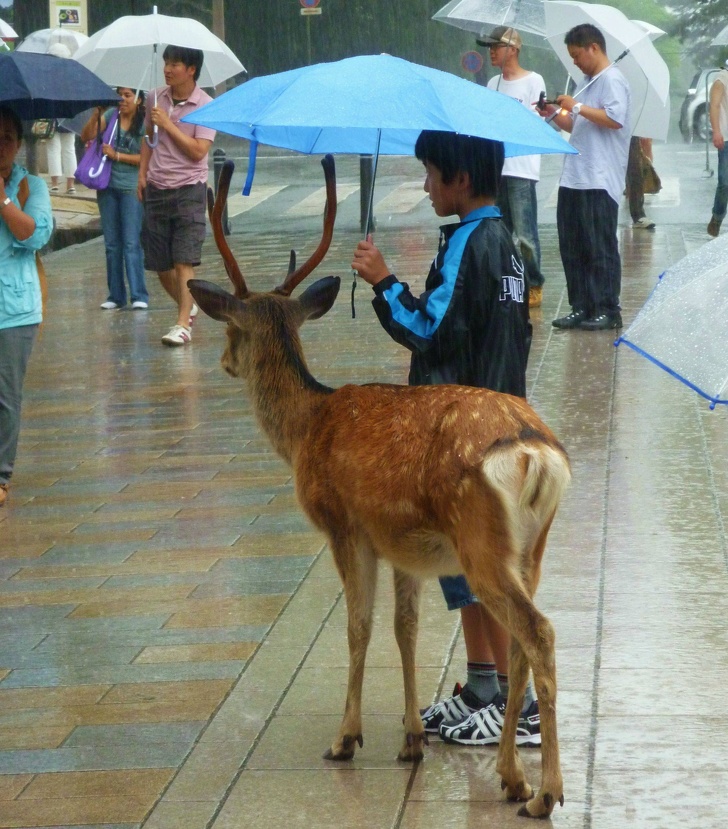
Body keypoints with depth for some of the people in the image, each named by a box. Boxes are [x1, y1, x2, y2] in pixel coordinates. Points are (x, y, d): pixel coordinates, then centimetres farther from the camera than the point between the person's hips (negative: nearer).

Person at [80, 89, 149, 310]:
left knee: (132, 243, -9)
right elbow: (86, 136, 2)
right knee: (112, 244, 8)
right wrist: (96, 114, -11)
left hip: (132, 188, -5)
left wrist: (116, 155, -14)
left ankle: (139, 296, -8)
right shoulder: (111, 115, 5)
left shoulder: (144, 124, -6)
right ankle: (115, 296, 14)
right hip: (108, 186, 5)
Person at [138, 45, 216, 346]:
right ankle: (188, 307, 33)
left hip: (188, 189, -5)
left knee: (184, 262, -11)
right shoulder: (156, 98, 6)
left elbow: (198, 151, -17)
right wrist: (142, 174, 10)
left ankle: (183, 325, -11)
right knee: (160, 264, 10)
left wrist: (168, 124, -17)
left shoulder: (205, 106, -10)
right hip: (156, 189, 5)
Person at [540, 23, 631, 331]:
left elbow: (614, 119, -22)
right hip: (574, 179, 9)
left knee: (600, 248, -5)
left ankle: (607, 311, 0)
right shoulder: (588, 82, 20)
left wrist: (577, 107, -16)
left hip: (599, 181, -9)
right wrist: (555, 114, 10)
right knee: (572, 247, 9)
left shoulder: (611, 81, -8)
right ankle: (581, 308, 14)